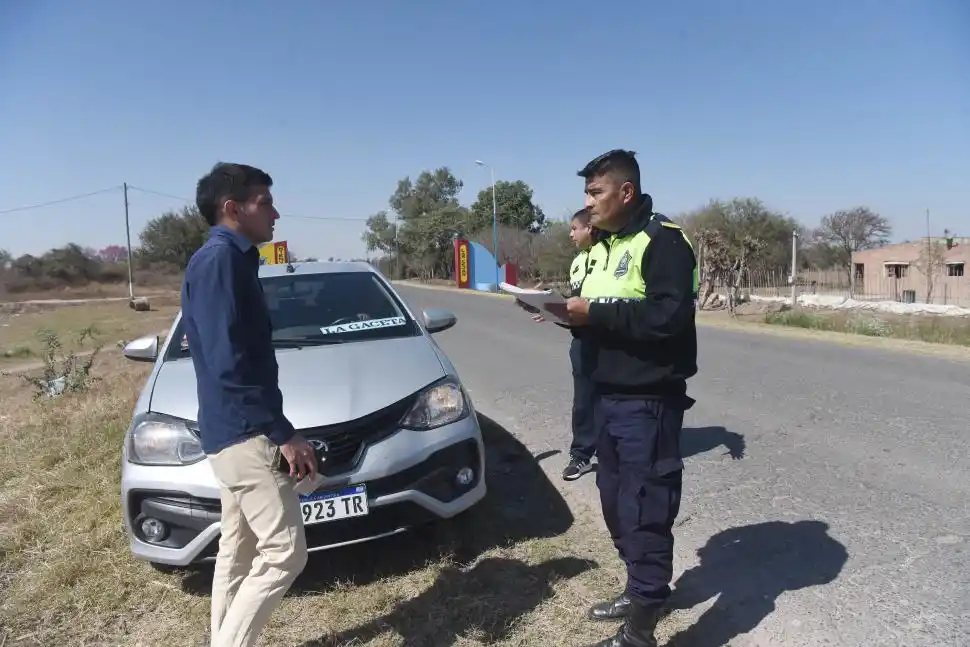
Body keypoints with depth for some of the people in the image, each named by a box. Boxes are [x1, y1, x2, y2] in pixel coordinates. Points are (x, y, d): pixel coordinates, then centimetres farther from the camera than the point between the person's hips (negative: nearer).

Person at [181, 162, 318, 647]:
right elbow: (228, 364, -23)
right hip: (244, 435, -10)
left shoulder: (233, 261, 15)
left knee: (238, 552, 17)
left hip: (235, 433, 10)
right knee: (284, 552, -5)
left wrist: (274, 430, 19)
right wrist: (283, 433, -18)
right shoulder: (219, 260, -15)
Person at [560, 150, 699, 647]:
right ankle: (640, 590, 35)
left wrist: (596, 312, -22)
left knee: (644, 510, -2)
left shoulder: (662, 240, -12)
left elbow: (670, 315, -25)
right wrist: (571, 311, 1)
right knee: (616, 502, 17)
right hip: (608, 396, 9)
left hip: (648, 401, -9)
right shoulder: (604, 245, 16)